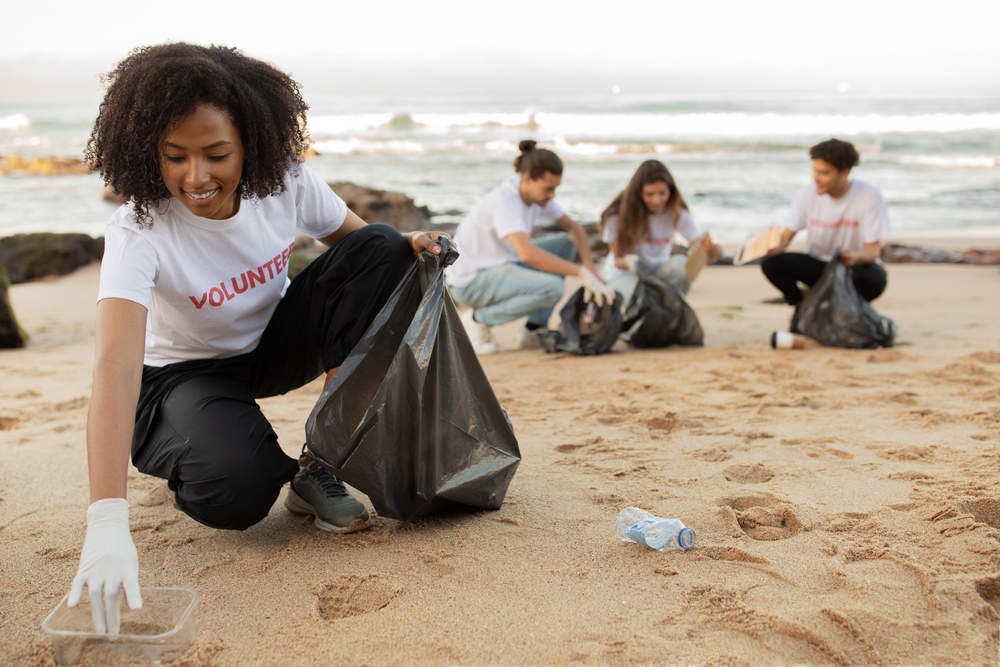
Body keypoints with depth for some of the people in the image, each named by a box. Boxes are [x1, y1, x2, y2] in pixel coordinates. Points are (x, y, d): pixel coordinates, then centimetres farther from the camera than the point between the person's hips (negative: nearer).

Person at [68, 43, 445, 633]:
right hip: (185, 373, -4)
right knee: (237, 492, -35)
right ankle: (188, 458, 7)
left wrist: (405, 249, -25)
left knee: (381, 250, -20)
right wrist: (108, 525, -55)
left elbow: (361, 245, 1)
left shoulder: (285, 182, -19)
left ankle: (318, 468, -15)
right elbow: (116, 365, -44)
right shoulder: (138, 233, -30)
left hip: (275, 344, 5)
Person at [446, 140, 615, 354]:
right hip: (469, 282, -9)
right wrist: (582, 273, -37)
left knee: (566, 244, 2)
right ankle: (478, 319, -7)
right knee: (551, 288, -27)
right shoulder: (503, 201, -28)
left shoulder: (537, 192, -2)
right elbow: (528, 254, -40)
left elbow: (574, 228, 4)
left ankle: (533, 330, 4)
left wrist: (590, 269, -13)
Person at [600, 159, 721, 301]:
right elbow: (617, 259, -11)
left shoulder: (677, 212, -11)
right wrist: (627, 262, -36)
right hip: (624, 274, -3)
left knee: (680, 264, -31)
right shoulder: (617, 215, -17)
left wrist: (711, 251, -44)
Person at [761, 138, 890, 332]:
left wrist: (855, 257, -44)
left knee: (874, 278, -37)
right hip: (819, 265, 2)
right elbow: (786, 236, -13)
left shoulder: (869, 196, -18)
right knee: (772, 262, -25)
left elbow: (873, 250, -20)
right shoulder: (807, 195, -11)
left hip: (855, 267, -2)